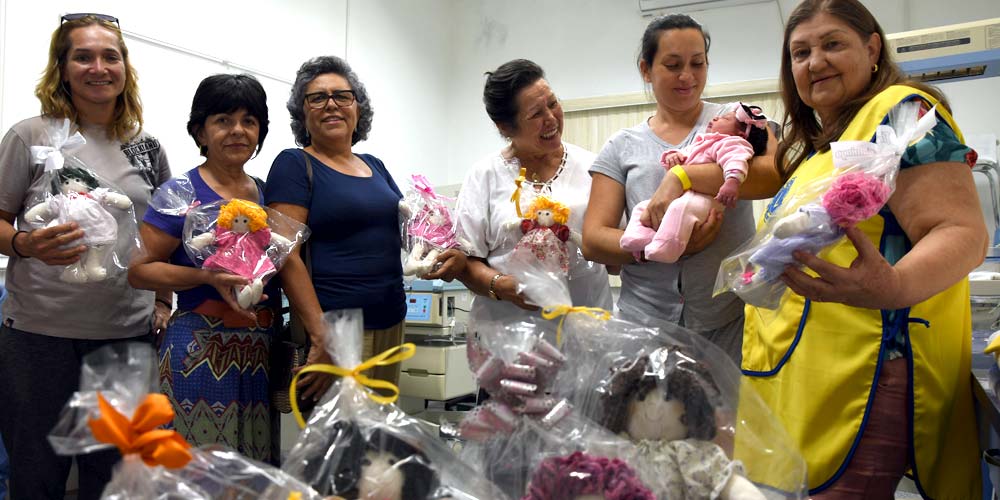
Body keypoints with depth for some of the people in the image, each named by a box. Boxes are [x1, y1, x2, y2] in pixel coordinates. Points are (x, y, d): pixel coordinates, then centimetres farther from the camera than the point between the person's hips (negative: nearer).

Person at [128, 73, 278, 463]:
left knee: (259, 473, 11)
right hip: (201, 351, -5)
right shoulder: (181, 193, -4)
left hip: (263, 352, 5)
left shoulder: (267, 194, 12)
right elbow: (138, 270, -7)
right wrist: (208, 278, -20)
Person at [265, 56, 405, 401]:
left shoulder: (375, 166, 15)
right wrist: (322, 337, -21)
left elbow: (401, 229, 24)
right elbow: (287, 256, -13)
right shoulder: (294, 165, -4)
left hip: (391, 324, 7)